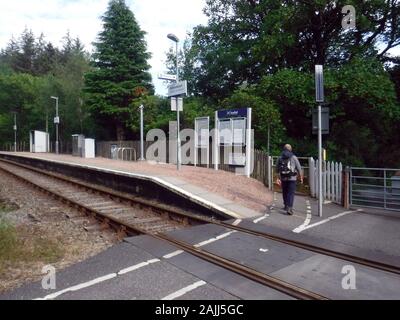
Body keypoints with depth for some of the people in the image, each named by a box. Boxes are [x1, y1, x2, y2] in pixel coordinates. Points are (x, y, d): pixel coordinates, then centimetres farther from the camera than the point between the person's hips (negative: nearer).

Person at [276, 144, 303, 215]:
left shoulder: (280, 158, 4)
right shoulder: (294, 157, -3)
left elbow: (277, 169, 11)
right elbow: (299, 168, -1)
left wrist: (278, 177, 23)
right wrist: (301, 177, 10)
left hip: (283, 178, 3)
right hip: (292, 178, -3)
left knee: (285, 192, 17)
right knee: (291, 193, -4)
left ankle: (286, 206, 32)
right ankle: (289, 208, -15)